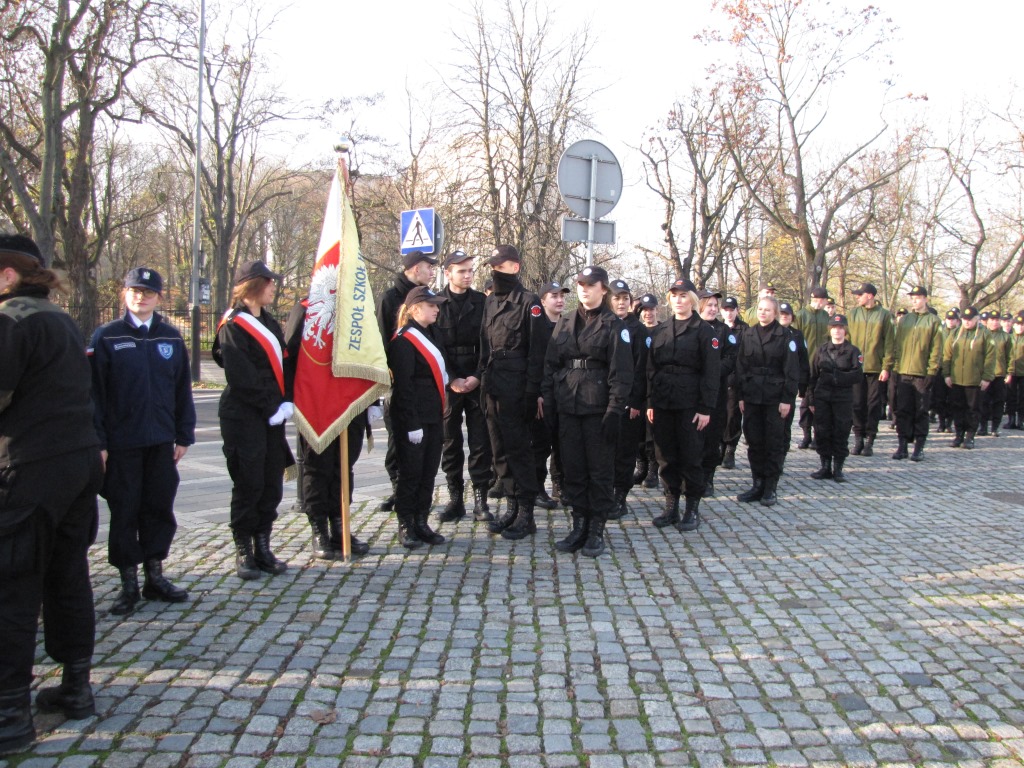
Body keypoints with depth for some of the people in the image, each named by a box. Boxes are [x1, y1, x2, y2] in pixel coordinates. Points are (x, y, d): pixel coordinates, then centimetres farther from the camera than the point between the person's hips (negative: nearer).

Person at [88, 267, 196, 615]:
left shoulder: (171, 337, 7)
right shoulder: (106, 337, -2)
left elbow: (183, 389, 9)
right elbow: (94, 392, -4)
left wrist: (184, 435, 6)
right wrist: (98, 441, -9)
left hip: (161, 441, 3)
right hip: (121, 442, -3)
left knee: (160, 508, 9)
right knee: (124, 511, 5)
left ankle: (155, 576, 22)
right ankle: (128, 583, 16)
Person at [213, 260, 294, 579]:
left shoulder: (269, 322, 16)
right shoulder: (233, 326, -7)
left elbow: (283, 362, 13)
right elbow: (241, 376, -13)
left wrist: (287, 402, -1)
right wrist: (271, 408, -12)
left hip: (273, 417, 7)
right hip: (244, 418, -7)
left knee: (272, 484, 7)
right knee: (248, 484, -1)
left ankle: (263, 548, 17)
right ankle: (244, 552, 11)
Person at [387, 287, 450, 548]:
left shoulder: (428, 335, 16)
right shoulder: (403, 341, -12)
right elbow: (403, 386, -17)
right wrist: (412, 424, -20)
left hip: (433, 417, 8)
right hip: (413, 420, -8)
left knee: (429, 472, 10)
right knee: (411, 472, 1)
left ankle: (421, 522, 19)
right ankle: (405, 526, 11)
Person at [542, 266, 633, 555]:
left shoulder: (613, 326, -2)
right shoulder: (564, 324, 12)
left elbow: (621, 373, -8)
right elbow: (550, 365, 11)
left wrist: (615, 411, -15)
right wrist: (548, 403, 3)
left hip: (598, 409, -4)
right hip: (567, 408, 5)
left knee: (600, 470, 3)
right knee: (573, 468, 8)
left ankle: (597, 529, 13)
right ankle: (579, 525, 18)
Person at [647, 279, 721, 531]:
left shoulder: (704, 331, -2)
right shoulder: (659, 331, 12)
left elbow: (711, 373, -6)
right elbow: (651, 369, 11)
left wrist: (706, 408, -12)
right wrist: (650, 402, 5)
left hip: (690, 404, -4)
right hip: (662, 403, 4)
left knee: (691, 456, 1)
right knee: (666, 457, 8)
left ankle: (692, 510, 12)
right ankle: (671, 507, 17)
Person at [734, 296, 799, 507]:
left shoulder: (784, 337, -2)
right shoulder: (747, 335, 8)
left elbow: (792, 370, -4)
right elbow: (740, 367, 8)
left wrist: (787, 399, -10)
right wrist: (740, 396, 3)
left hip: (775, 398, -3)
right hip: (752, 397, 3)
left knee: (774, 442, 2)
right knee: (754, 441, 5)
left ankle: (770, 488, 9)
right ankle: (758, 485, 15)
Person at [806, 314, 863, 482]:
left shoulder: (852, 351, 3)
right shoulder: (821, 350, 10)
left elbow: (858, 376, -6)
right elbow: (813, 376, 8)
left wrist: (836, 377, -14)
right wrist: (811, 399, 2)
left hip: (843, 399, -2)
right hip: (822, 398, 2)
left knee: (841, 434, 0)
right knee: (822, 432, 2)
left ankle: (838, 469, 8)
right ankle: (825, 468, 12)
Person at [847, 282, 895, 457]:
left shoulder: (885, 315, 0)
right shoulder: (853, 313, 8)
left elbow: (890, 343, -2)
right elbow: (847, 338, 8)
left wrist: (887, 367, -8)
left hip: (876, 368, -2)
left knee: (874, 405, 3)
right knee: (857, 404, 4)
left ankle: (869, 441, 10)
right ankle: (858, 439, 13)